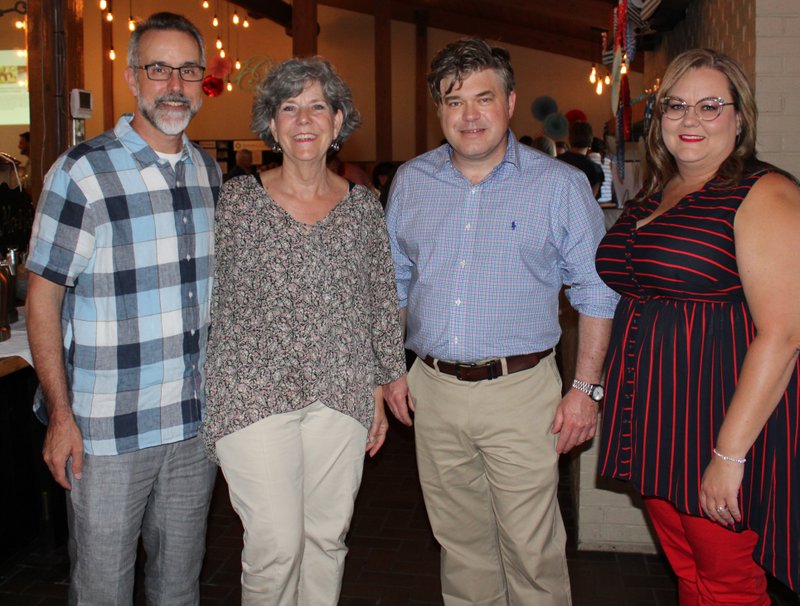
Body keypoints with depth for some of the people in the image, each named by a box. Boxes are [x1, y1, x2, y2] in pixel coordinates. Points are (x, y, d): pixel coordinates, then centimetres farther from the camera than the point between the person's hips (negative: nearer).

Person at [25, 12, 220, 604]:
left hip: (197, 421, 5)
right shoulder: (82, 172, -11)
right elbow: (43, 296, -8)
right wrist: (60, 414, -11)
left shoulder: (210, 172, 6)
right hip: (107, 428, -4)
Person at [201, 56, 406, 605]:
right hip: (254, 393, -2)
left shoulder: (364, 205, 6)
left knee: (328, 537, 11)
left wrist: (381, 392, 11)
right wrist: (209, 400, 1)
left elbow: (383, 306, 11)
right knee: (276, 545, -3)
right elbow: (209, 300, 2)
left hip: (342, 395, 3)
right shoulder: (236, 199, 0)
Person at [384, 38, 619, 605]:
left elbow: (598, 290, -1)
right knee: (459, 540, 16)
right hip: (433, 391, 4)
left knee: (531, 549, 3)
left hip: (520, 390, -3)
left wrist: (587, 387, -7)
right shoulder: (410, 182, 7)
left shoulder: (560, 184, -4)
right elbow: (393, 282, 16)